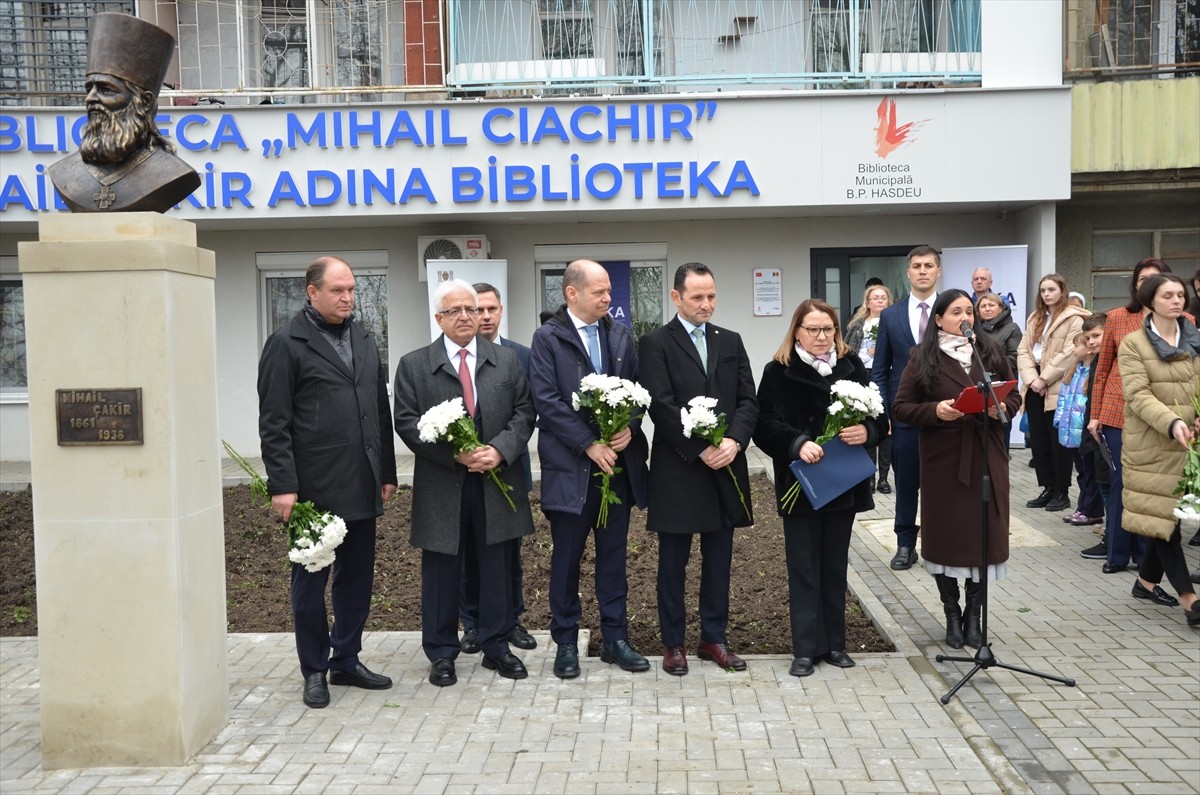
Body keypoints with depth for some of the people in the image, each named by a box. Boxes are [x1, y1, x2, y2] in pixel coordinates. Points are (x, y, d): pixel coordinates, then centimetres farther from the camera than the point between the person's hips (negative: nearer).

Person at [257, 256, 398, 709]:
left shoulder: (364, 343, 13)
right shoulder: (287, 345, -5)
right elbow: (273, 424, -9)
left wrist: (386, 472, 13)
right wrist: (282, 485, -14)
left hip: (361, 487, 6)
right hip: (313, 490, -6)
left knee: (357, 578, 13)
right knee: (310, 582, 8)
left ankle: (346, 662, 28)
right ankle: (315, 671, 22)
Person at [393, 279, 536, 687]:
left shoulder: (507, 360, 10)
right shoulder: (414, 365, 3)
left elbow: (523, 412, 4)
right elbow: (407, 422, -4)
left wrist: (500, 450, -13)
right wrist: (455, 454, -15)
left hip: (497, 482, 2)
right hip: (441, 486, -2)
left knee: (497, 568, 9)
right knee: (441, 571, 6)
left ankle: (496, 646, 23)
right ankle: (441, 654, 19)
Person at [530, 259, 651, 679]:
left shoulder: (621, 335, 10)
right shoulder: (547, 338, -3)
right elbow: (547, 401, -10)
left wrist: (629, 428, -11)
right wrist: (589, 445, -14)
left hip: (618, 461, 4)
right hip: (570, 465, -4)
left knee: (614, 555, 11)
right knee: (567, 557, 6)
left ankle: (615, 637, 22)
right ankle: (566, 642, 19)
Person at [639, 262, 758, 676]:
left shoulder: (731, 341, 12)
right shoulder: (655, 343, -3)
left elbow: (748, 400, 6)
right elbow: (662, 406, -12)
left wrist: (733, 441, -12)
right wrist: (701, 450, -17)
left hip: (726, 467, 4)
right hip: (677, 469, -4)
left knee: (718, 558, 11)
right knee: (673, 561, 6)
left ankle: (714, 638, 24)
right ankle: (673, 642, 19)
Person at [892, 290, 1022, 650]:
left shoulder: (992, 352, 8)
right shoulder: (923, 358, 0)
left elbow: (1014, 396, 13)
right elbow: (901, 408, -2)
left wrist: (1001, 408, -10)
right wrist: (935, 411, -19)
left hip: (987, 458, 2)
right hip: (942, 460, -2)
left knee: (985, 535, 4)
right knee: (945, 536, 4)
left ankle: (973, 615, 19)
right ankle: (952, 615, 19)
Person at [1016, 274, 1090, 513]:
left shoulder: (1074, 319, -4)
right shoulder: (1034, 319, 17)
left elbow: (1069, 354, -14)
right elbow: (1023, 351, 8)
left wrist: (1044, 379, -14)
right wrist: (1032, 378, -7)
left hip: (1058, 389, -6)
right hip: (1034, 388, 7)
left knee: (1059, 442, -1)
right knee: (1038, 441, 8)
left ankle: (1062, 492, 7)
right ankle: (1048, 489, 18)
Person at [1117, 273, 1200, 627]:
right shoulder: (1132, 343, -4)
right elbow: (1138, 395, -14)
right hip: (1151, 442, -5)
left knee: (1170, 512, 10)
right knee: (1161, 513, -3)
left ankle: (1147, 580, 26)